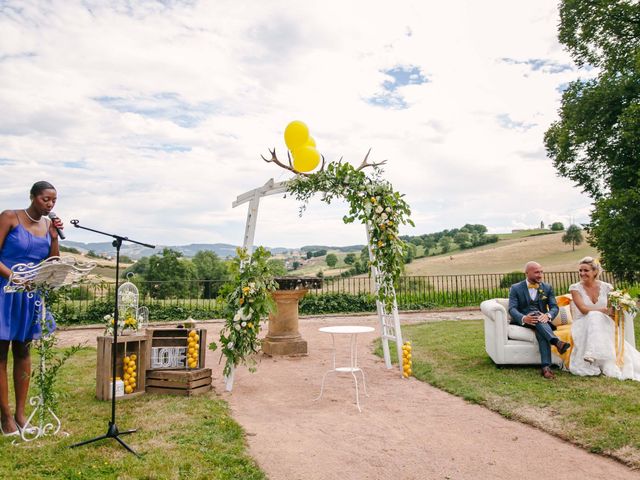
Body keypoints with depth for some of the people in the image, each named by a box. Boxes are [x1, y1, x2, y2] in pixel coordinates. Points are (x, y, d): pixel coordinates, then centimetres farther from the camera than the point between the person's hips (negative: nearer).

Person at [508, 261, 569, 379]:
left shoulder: (547, 288, 13)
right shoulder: (515, 288, 3)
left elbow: (554, 307, 2)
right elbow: (512, 309, -9)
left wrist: (548, 315, -24)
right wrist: (524, 318, -31)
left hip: (542, 321, 2)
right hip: (522, 322, -1)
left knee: (541, 332, -34)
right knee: (536, 314, -35)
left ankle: (546, 366, -47)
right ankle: (557, 342, -51)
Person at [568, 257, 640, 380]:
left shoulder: (606, 287, 4)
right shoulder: (575, 288, -4)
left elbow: (612, 310, 2)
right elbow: (583, 309, -15)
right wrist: (605, 310, -21)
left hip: (603, 325, 2)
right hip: (583, 326, -2)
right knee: (594, 316, -34)